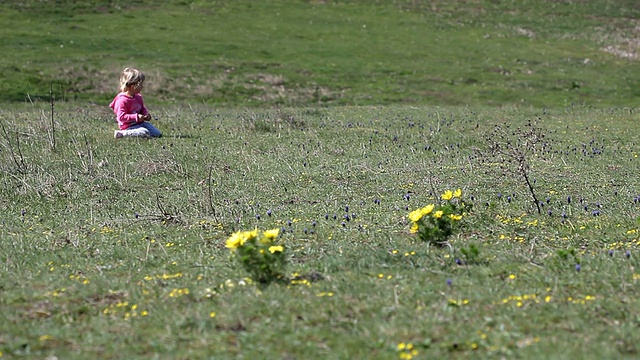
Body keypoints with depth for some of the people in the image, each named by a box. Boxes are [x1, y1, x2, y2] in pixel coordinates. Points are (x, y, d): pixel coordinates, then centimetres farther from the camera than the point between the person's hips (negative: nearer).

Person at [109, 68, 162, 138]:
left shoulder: (138, 97, 9)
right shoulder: (122, 100, -20)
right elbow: (121, 117, -24)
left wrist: (146, 114, 1)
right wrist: (136, 117, -27)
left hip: (140, 123, 9)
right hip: (129, 126, -9)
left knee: (158, 134, 0)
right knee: (145, 133, -32)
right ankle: (121, 133, -19)